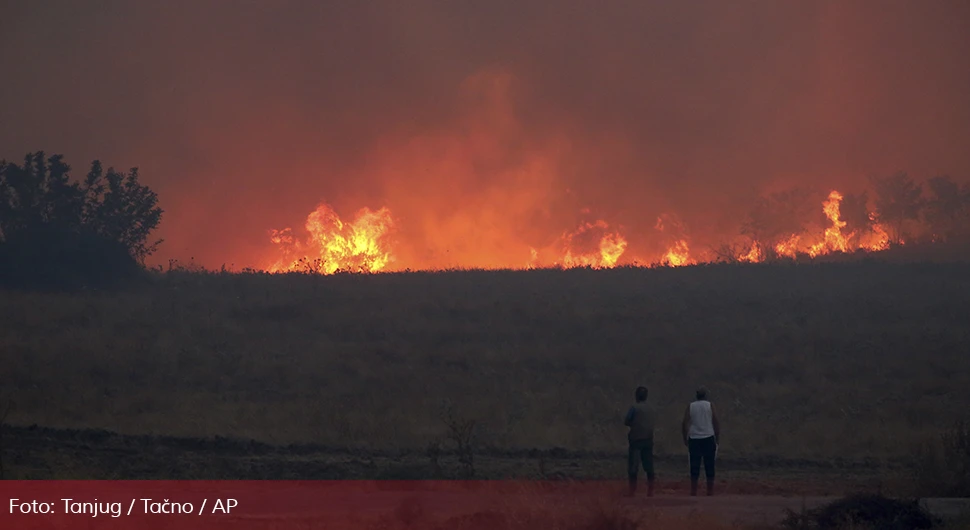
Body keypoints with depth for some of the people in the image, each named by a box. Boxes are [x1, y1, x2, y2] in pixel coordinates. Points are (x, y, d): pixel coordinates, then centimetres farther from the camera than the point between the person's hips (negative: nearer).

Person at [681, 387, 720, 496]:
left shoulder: (690, 406, 5)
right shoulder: (710, 405, 2)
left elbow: (684, 424, 0)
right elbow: (716, 423, 0)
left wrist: (685, 439, 8)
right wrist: (717, 439, 7)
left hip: (694, 439, 1)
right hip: (708, 438, -1)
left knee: (694, 466, 4)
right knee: (709, 466, 3)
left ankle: (693, 491, 1)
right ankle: (710, 491, 2)